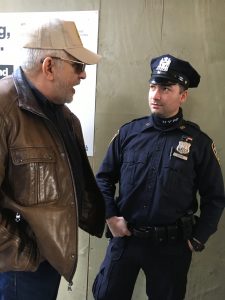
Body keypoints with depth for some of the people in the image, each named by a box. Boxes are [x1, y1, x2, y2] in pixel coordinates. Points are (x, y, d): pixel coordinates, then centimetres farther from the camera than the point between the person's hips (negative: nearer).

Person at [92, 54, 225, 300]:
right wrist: (110, 216, -3)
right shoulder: (129, 132, -1)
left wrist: (198, 239, -2)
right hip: (124, 237, 2)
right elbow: (104, 177, 6)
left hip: (172, 245, -1)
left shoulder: (198, 142, -6)